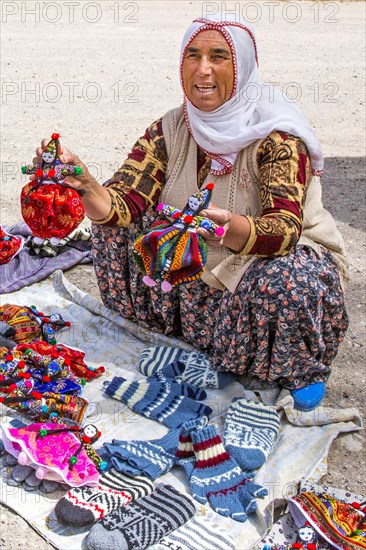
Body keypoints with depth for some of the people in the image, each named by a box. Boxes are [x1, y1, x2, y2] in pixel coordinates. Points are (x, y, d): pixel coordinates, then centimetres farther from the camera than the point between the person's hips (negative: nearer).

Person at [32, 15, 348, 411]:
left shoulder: (275, 133, -22)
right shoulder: (171, 129, -8)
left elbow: (285, 229, -34)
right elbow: (123, 201, -19)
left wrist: (229, 229, -56)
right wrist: (84, 185, -41)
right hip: (201, 263, 5)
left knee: (287, 283, -39)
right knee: (119, 222, -7)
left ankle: (300, 367, -3)